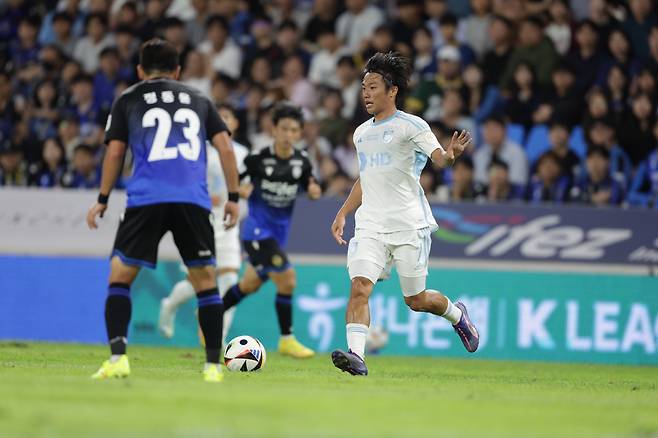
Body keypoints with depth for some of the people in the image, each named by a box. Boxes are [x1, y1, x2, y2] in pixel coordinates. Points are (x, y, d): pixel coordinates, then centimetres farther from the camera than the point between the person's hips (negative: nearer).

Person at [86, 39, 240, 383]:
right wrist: (233, 196, 15)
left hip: (146, 199, -1)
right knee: (205, 281, 10)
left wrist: (102, 200, 15)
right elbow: (225, 147, 12)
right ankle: (213, 365, 4)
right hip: (193, 200, 2)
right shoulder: (199, 100, 21)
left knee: (119, 277, 6)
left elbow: (115, 152, 9)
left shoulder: (127, 100, 16)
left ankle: (118, 357, -9)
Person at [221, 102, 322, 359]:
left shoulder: (302, 162, -2)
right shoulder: (258, 158, -13)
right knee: (287, 278, -18)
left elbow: (311, 188, 9)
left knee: (250, 285, 20)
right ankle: (287, 339, -6)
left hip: (279, 231, 6)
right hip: (257, 229, -6)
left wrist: (314, 191, -12)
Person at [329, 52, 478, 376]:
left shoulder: (411, 125, -3)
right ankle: (356, 355, -26)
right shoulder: (361, 133, 16)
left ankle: (456, 314, 36)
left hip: (409, 226, -5)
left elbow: (439, 158, -16)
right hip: (371, 225, 5)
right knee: (359, 287, -18)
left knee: (416, 300, 5)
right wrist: (342, 214, 22)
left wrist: (451, 155, -39)